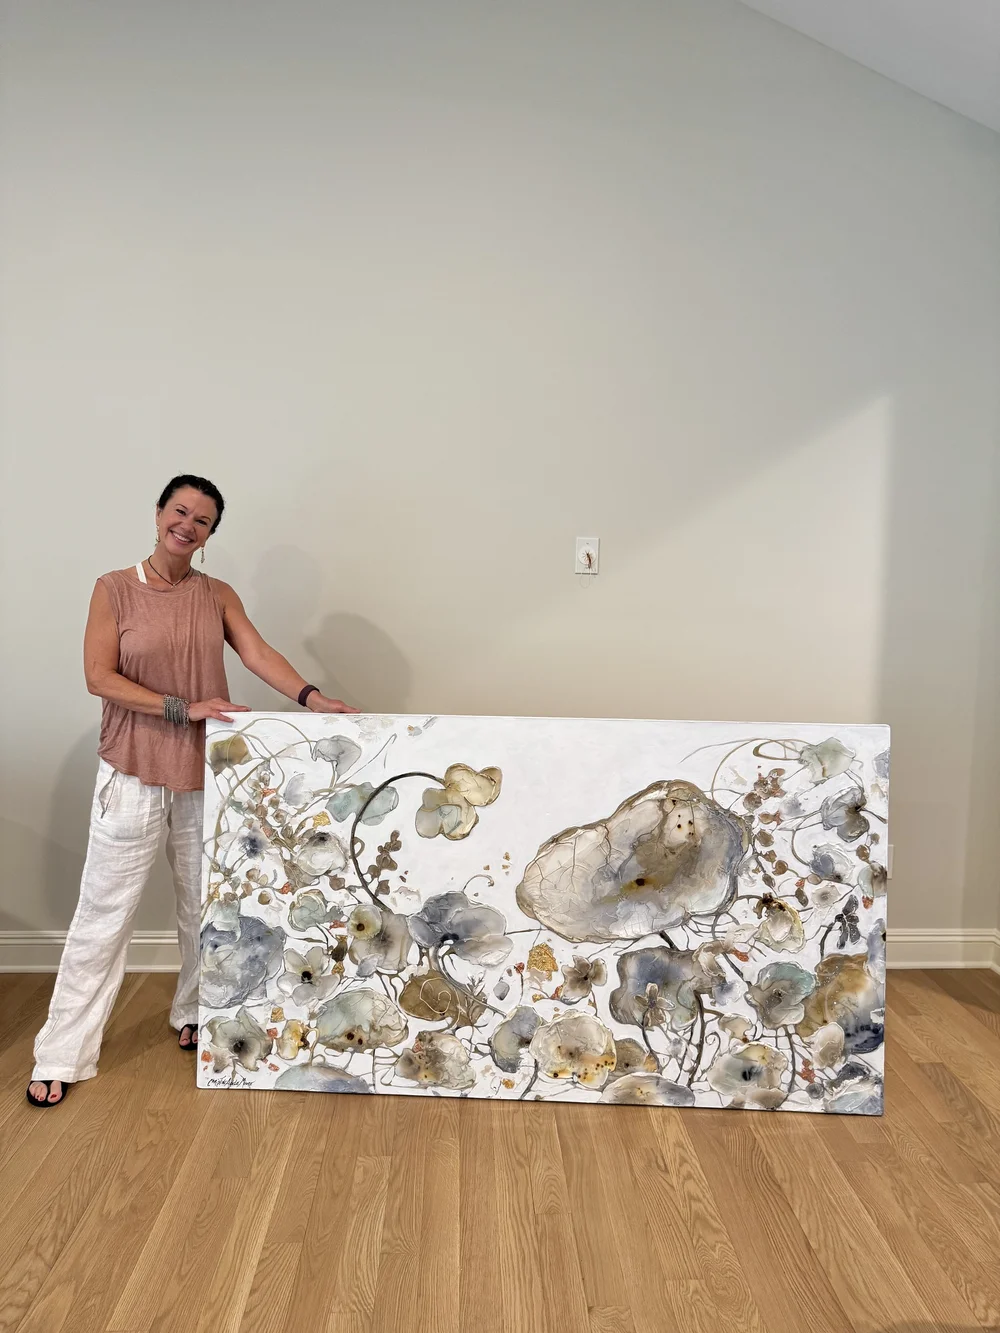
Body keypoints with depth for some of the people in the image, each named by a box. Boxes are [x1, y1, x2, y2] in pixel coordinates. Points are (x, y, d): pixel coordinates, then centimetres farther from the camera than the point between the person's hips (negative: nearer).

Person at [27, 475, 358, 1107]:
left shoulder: (218, 596, 5)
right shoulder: (115, 589, -2)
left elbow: (258, 653, -8)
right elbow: (99, 676, -8)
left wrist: (311, 696, -25)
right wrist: (183, 708, -18)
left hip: (206, 773, 3)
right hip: (134, 772, -3)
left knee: (205, 906, 13)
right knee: (104, 912, 2)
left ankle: (194, 1014, 33)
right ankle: (62, 1056, 14)